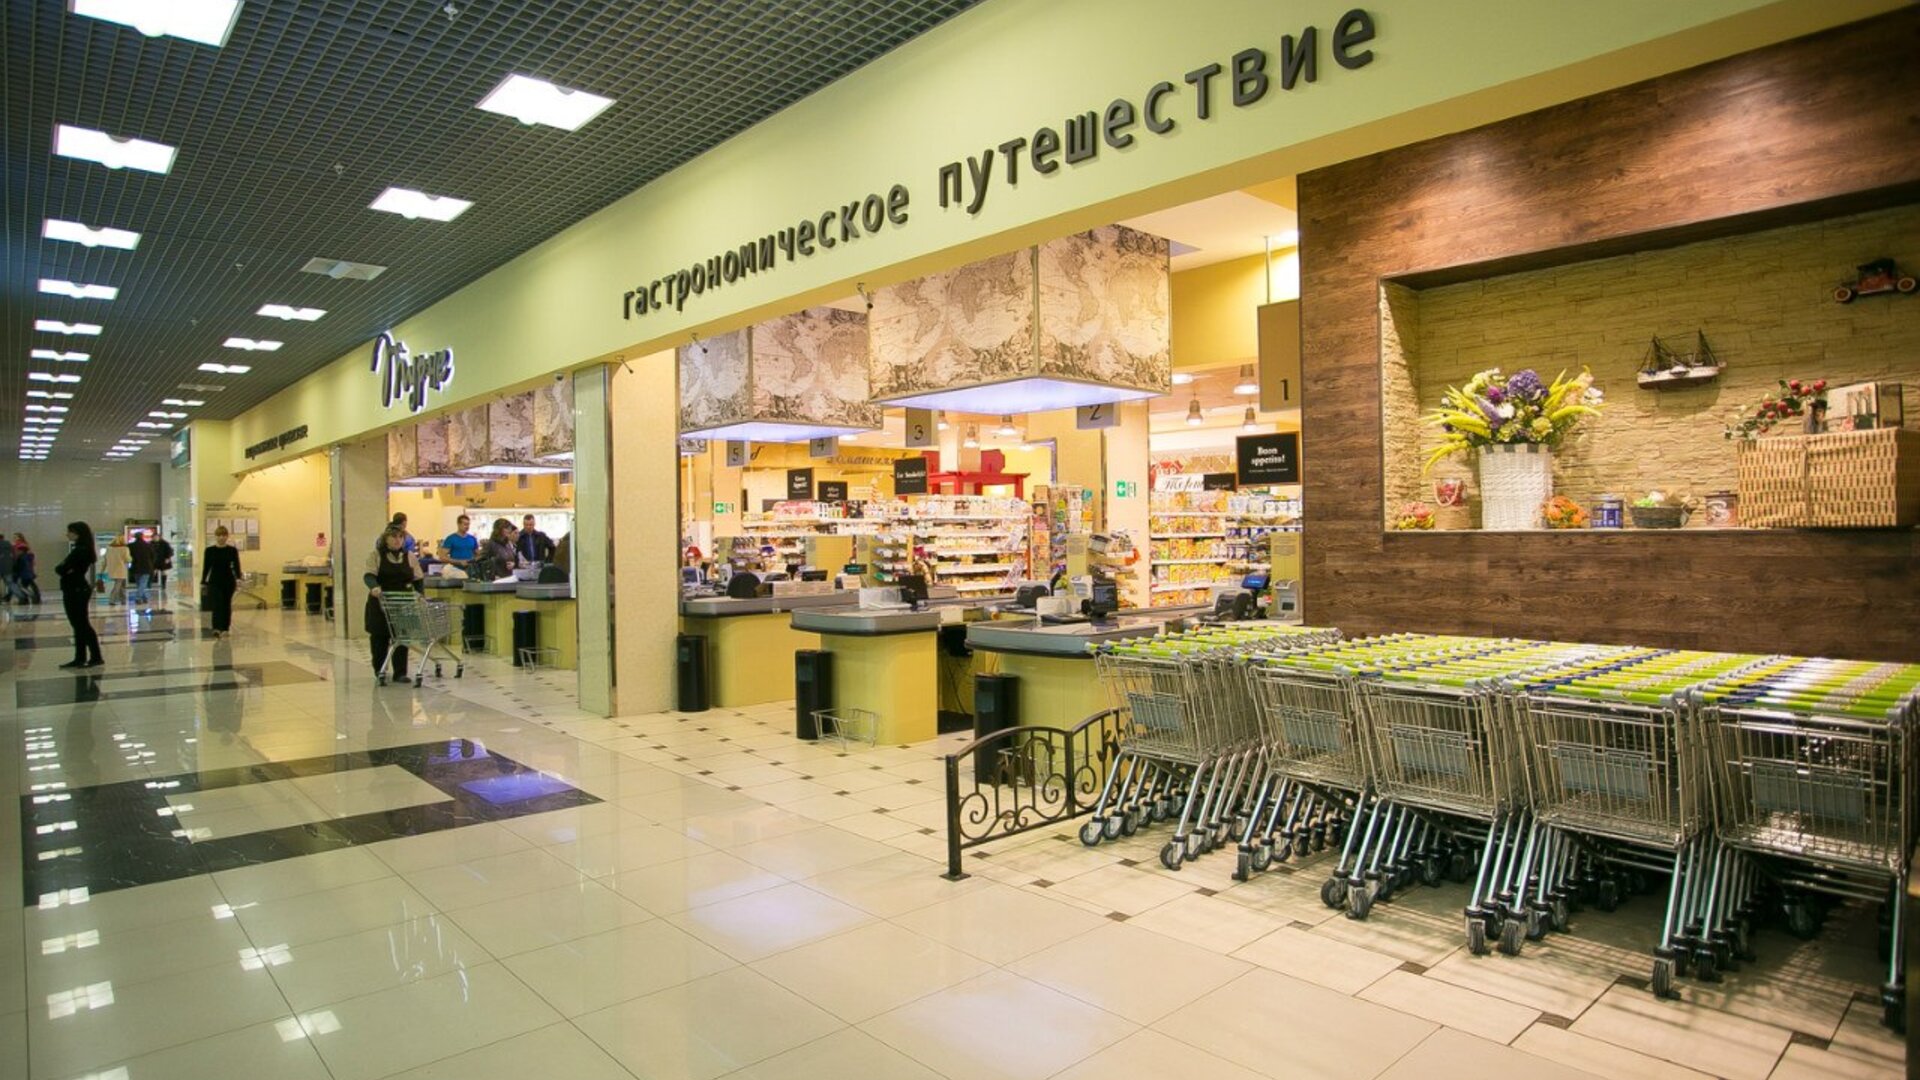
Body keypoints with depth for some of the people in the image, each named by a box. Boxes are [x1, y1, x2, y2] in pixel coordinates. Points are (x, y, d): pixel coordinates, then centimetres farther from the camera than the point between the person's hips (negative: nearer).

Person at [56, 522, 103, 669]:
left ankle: (96, 657, -1)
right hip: (74, 590, 10)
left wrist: (61, 569, 1)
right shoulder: (78, 549, 14)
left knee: (82, 624, -5)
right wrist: (62, 569, -10)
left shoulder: (81, 550, -17)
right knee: (78, 625, 12)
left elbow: (62, 569, -18)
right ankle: (80, 658, 16)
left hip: (78, 591, -10)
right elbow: (64, 568, 9)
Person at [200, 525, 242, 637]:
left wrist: (238, 578, -23)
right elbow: (206, 567, 3)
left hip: (228, 581, 1)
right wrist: (203, 583, 3)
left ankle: (225, 628, 18)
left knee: (226, 605, 8)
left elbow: (236, 565, -8)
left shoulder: (233, 550, -1)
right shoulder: (209, 550, 0)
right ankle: (217, 628, -23)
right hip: (214, 581, -1)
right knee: (217, 604, -13)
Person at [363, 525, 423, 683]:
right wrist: (374, 587, -35)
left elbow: (417, 578, 9)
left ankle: (400, 673, 0)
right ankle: (379, 670, 26)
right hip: (380, 602, -1)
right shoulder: (376, 556, -1)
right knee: (379, 637, 9)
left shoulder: (409, 556, 8)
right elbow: (369, 575, -14)